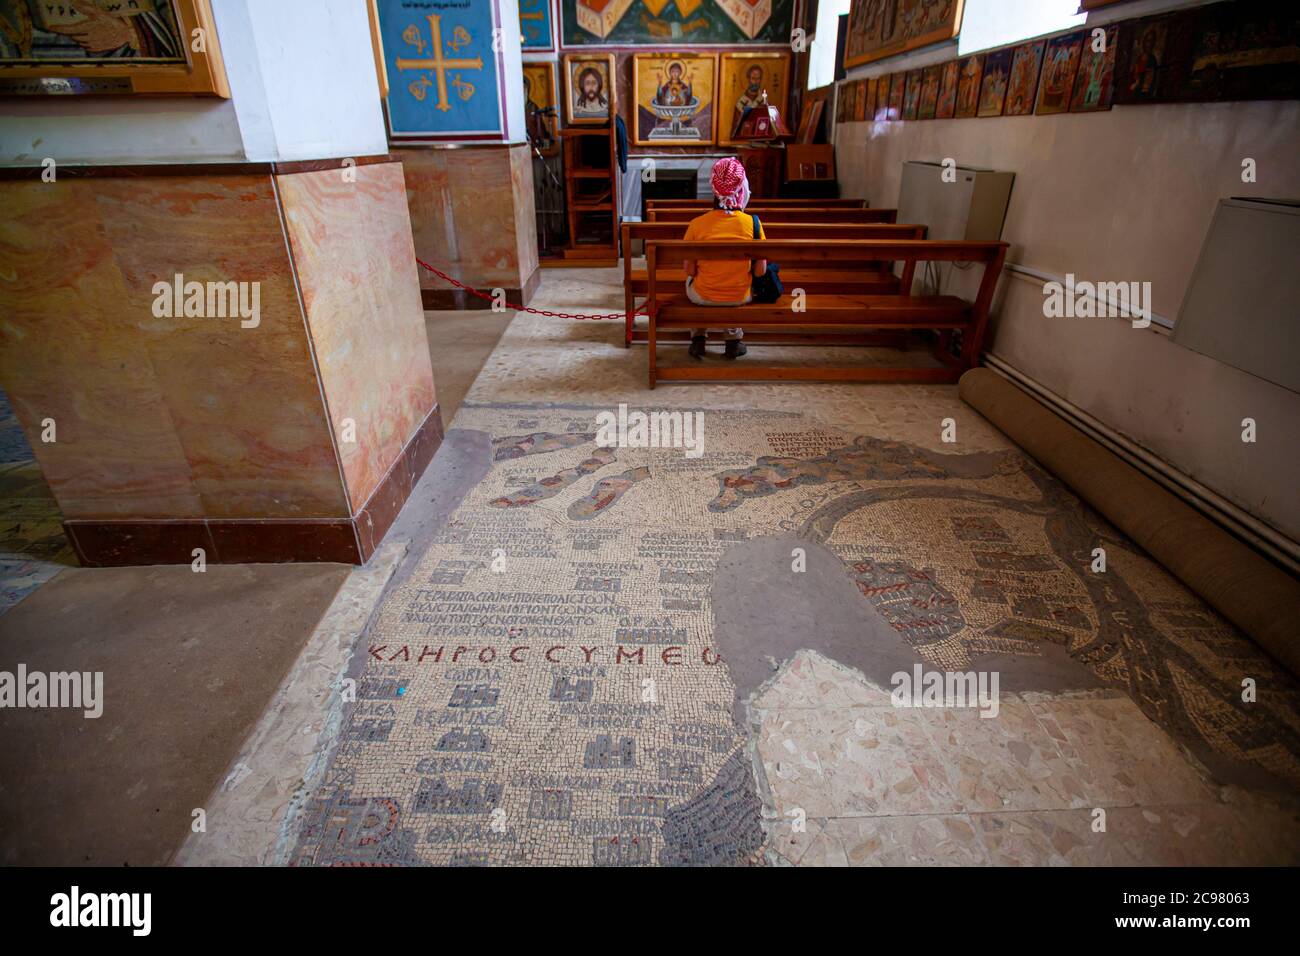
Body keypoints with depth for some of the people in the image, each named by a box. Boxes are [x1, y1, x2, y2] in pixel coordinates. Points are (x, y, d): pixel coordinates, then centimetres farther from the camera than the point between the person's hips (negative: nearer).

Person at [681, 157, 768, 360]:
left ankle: (698, 338, 29)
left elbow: (689, 270, -9)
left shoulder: (697, 224, -15)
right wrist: (742, 273, 11)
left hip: (703, 296, 0)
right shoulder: (752, 223, -13)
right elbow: (761, 271, -9)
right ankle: (734, 340, 33)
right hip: (740, 297, 1)